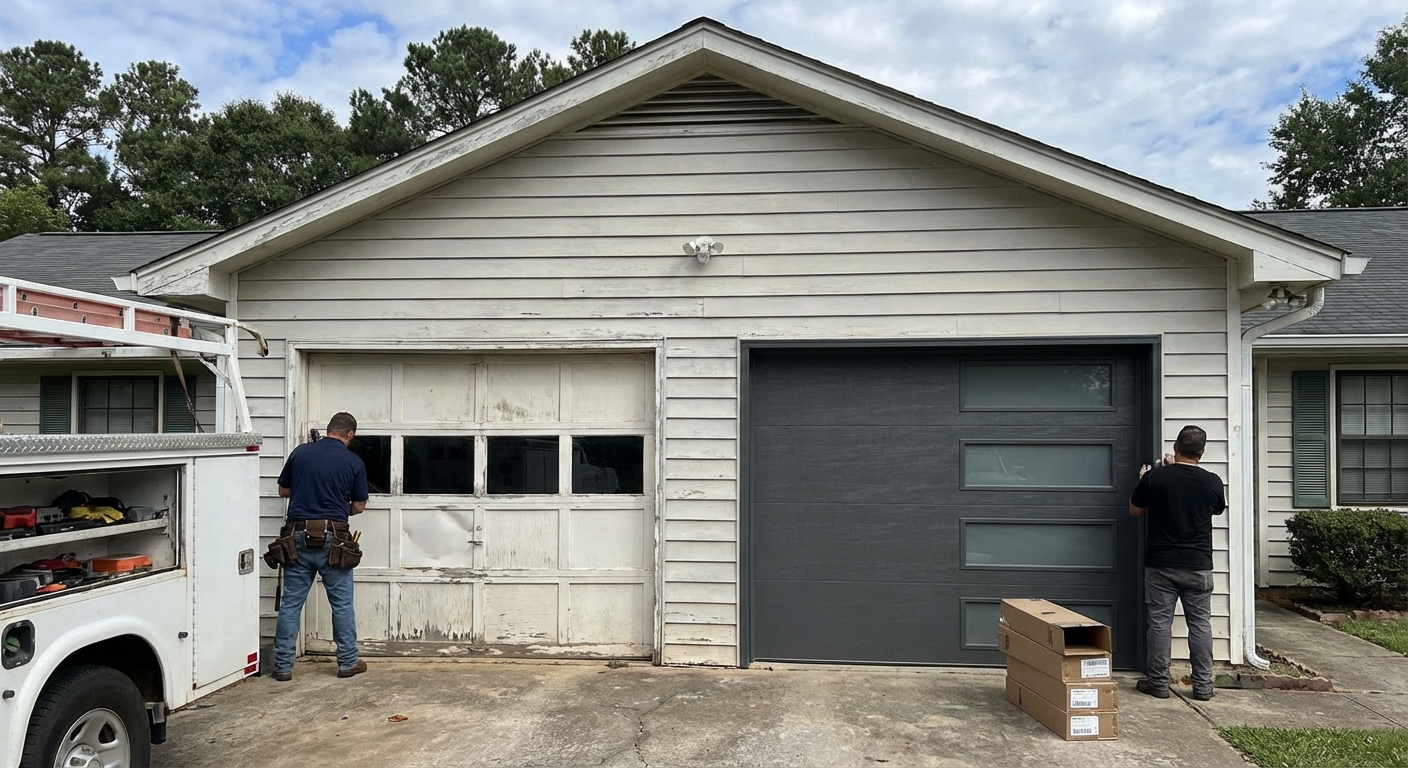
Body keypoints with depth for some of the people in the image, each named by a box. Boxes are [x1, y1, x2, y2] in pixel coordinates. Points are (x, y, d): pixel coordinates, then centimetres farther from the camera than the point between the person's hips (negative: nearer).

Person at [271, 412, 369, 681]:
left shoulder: (300, 452, 3)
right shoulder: (354, 462, -2)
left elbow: (283, 490, 13)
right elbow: (359, 506, 3)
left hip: (298, 537, 2)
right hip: (333, 538, -2)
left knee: (290, 603, 9)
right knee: (342, 603, 9)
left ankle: (283, 665, 12)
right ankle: (348, 662, 15)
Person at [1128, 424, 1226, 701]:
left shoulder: (1155, 477, -9)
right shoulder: (1212, 482, -4)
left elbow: (1134, 510, 4)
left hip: (1161, 564, -1)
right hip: (1198, 566, 1)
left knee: (1160, 622, 4)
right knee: (1200, 624, 9)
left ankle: (1158, 682, 10)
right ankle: (1203, 686, 13)